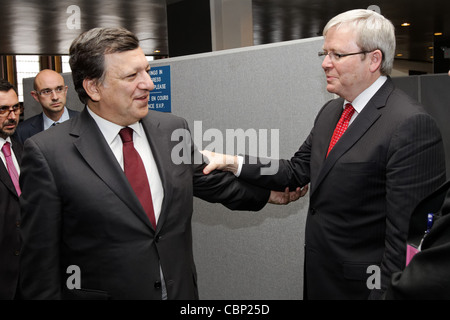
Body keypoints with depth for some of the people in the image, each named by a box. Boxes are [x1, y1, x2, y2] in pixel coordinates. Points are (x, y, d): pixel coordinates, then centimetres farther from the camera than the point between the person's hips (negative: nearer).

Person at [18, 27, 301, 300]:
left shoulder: (172, 130, 0)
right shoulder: (47, 153, -14)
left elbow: (212, 182, 13)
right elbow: (40, 259, -10)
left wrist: (269, 193, 13)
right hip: (101, 291, -4)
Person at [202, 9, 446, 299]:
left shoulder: (412, 126, -20)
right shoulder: (331, 111, 7)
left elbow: (406, 234, -22)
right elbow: (297, 171, 7)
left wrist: (385, 292, -20)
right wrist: (231, 163, -3)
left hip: (363, 285, -7)